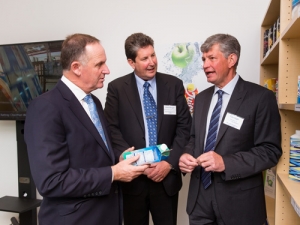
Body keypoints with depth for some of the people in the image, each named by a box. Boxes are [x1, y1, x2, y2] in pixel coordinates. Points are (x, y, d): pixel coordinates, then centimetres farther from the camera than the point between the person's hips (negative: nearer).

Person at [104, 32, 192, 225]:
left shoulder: (174, 85, 2)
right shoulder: (116, 88, -2)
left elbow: (185, 127, 0)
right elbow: (112, 130, -5)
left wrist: (170, 163, -10)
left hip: (167, 176, 1)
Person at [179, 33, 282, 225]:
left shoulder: (261, 97, -11)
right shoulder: (201, 98, 8)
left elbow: (270, 150, -14)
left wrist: (226, 163, -24)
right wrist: (186, 155, -6)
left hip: (238, 199, -5)